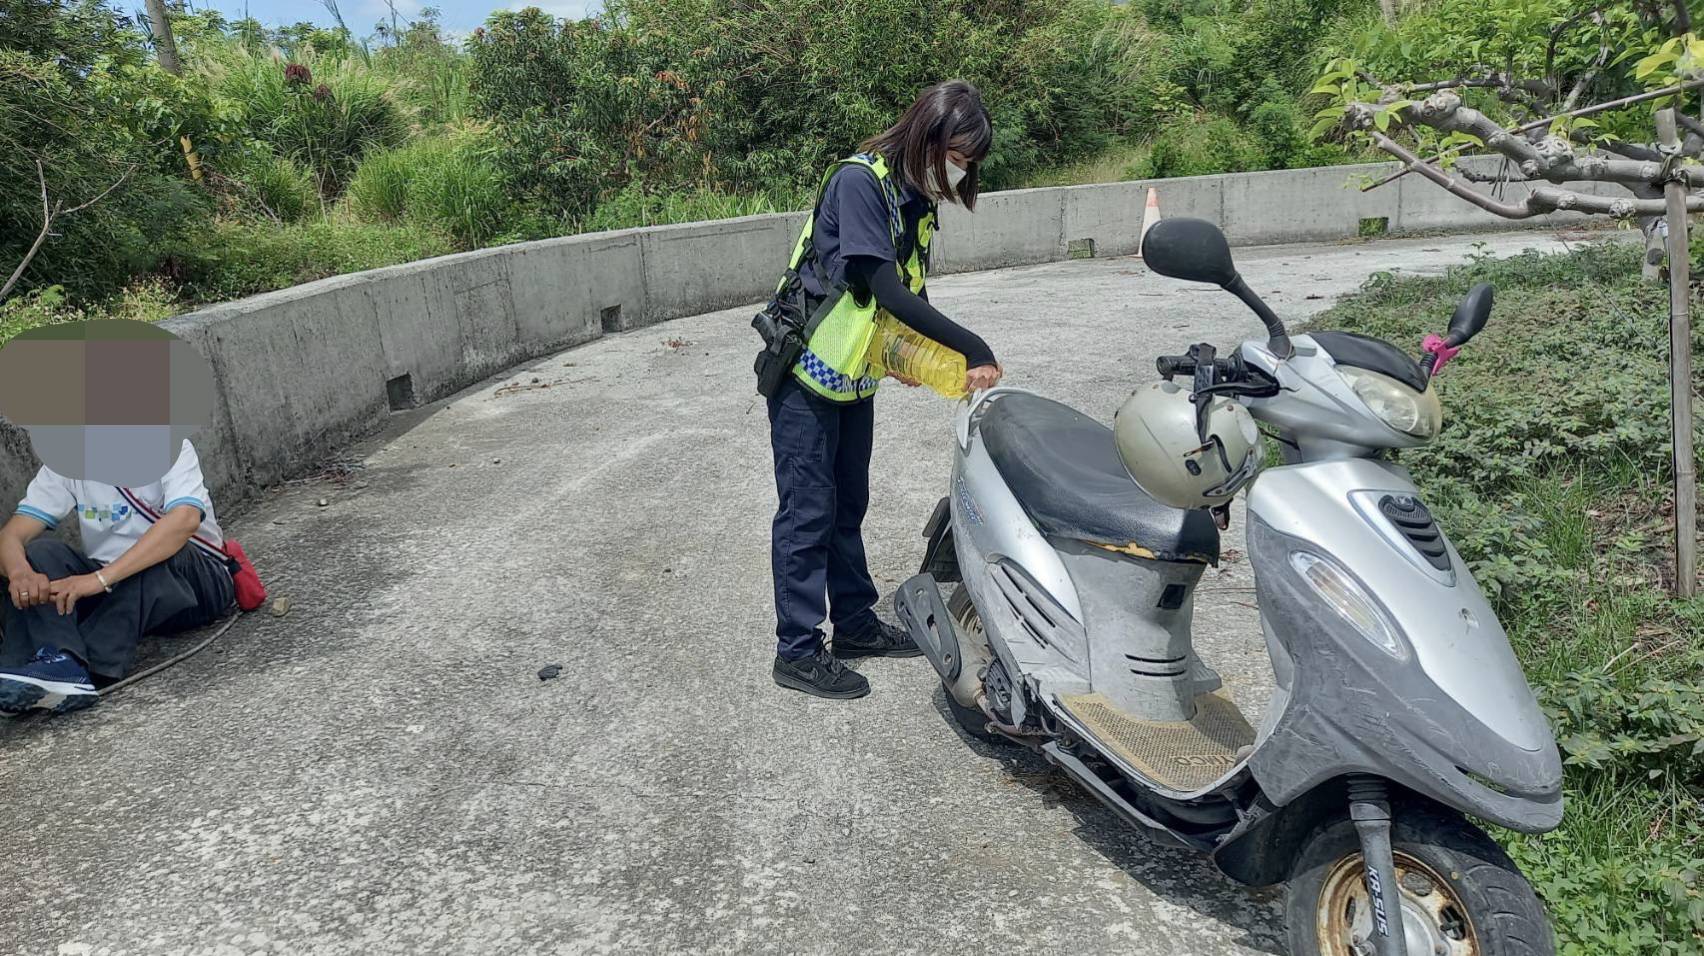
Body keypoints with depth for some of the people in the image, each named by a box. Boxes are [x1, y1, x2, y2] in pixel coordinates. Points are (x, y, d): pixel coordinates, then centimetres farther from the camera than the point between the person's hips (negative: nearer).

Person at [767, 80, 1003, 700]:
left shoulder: (917, 199, 7)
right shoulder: (858, 181, -20)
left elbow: (909, 290, 10)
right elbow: (886, 289, -28)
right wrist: (974, 349, -27)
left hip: (854, 375, 8)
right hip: (806, 374, -8)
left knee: (847, 506, 16)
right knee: (808, 511, -3)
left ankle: (855, 625, 28)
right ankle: (797, 651, 8)